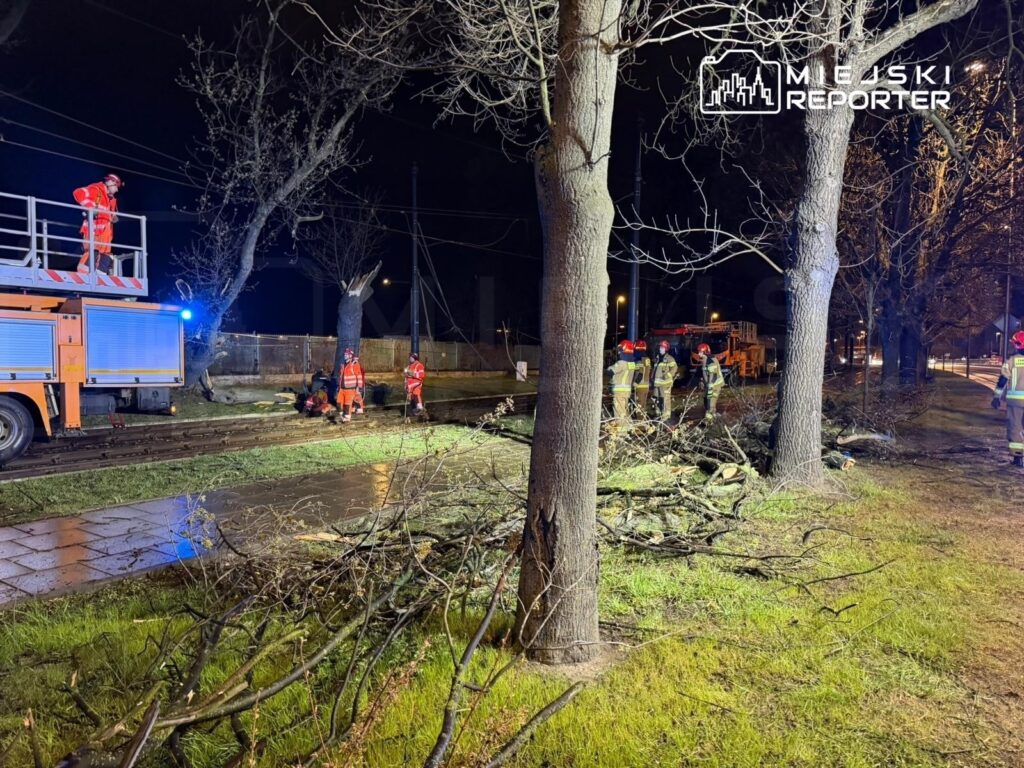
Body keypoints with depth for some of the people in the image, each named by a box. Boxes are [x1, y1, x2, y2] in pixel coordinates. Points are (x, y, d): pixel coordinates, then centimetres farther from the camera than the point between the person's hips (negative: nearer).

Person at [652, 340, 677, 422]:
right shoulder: (658, 358, 19)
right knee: (658, 399, 14)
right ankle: (659, 414, 24)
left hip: (665, 382, -8)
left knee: (665, 399, -10)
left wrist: (668, 375, -18)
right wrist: (653, 378, 21)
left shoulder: (669, 358, -6)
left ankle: (666, 415, -9)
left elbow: (674, 367, -14)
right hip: (657, 383, 8)